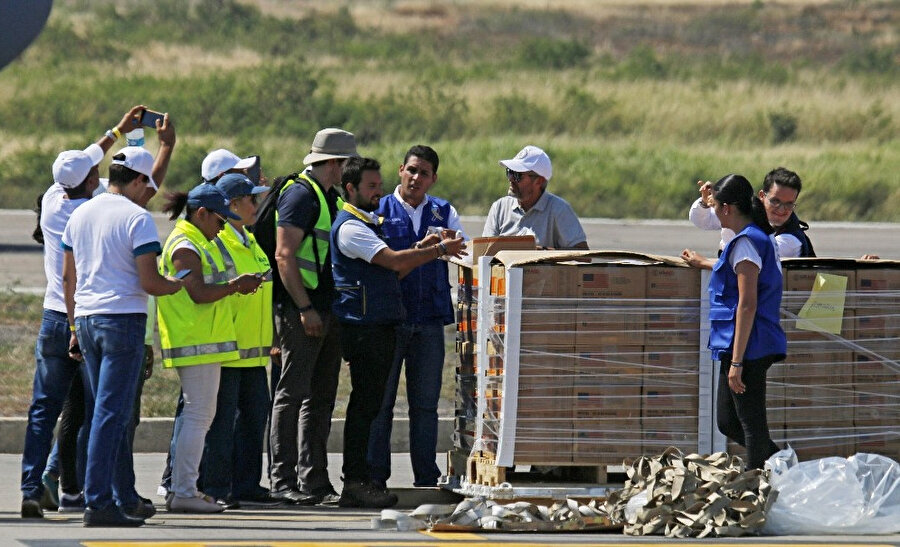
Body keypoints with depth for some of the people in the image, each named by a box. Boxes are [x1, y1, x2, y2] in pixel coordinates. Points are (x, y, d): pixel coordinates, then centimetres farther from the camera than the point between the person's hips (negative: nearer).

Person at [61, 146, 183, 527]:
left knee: (112, 412, 16)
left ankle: (125, 498, 22)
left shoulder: (80, 214, 11)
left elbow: (68, 277, 15)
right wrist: (178, 284, 7)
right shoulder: (136, 218, -10)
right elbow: (149, 282, -14)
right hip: (123, 320, -7)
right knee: (111, 413, -8)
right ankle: (97, 503, -12)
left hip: (86, 320, 7)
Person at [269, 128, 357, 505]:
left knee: (321, 398, 9)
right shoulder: (301, 194, -10)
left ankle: (314, 481, 12)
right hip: (301, 309, -9)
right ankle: (283, 481, -7)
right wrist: (305, 308, -21)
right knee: (293, 393, -8)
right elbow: (284, 255, -17)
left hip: (328, 312, 9)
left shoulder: (331, 198, 19)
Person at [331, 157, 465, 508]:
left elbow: (391, 272, 21)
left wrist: (423, 249, 6)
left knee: (369, 404, 9)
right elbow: (393, 261, -20)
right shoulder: (350, 227, -11)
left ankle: (357, 481, 12)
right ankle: (355, 482, -10)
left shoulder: (369, 223, 22)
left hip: (382, 327, 10)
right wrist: (439, 250, -14)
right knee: (364, 404, -10)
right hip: (363, 328, -10)